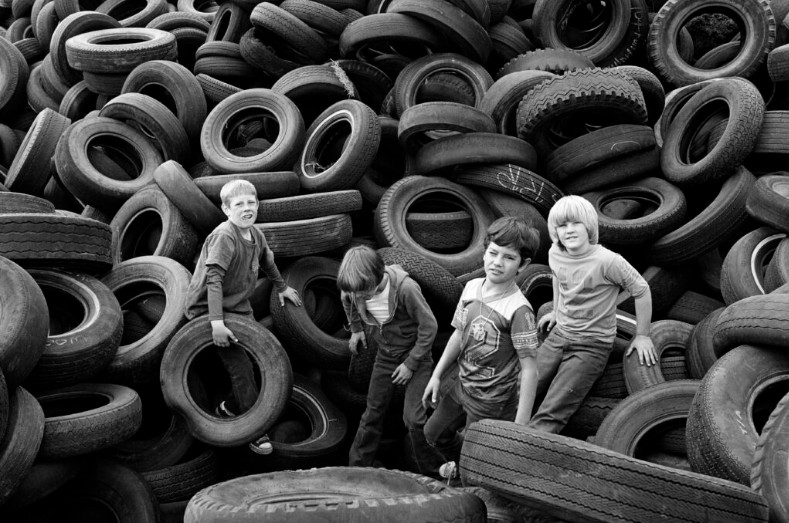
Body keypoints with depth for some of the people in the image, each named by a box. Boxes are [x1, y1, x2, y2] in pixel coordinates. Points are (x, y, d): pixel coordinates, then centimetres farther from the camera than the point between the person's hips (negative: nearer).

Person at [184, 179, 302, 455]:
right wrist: (216, 321, -38)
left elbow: (267, 262, 24)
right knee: (241, 367, -12)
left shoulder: (256, 236, 2)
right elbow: (214, 279, -31)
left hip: (239, 307, 8)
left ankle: (230, 407, 35)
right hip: (209, 308, -8)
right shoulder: (223, 236, -23)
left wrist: (281, 287, 36)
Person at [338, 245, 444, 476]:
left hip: (415, 354, -5)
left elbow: (429, 326, -22)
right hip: (385, 356, 5)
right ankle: (356, 467, 24)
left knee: (413, 418, -10)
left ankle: (432, 473, 9)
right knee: (373, 413, 10)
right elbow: (347, 300, 11)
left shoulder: (405, 288, -34)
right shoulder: (356, 288, -17)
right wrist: (357, 329, 8)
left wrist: (411, 363, -18)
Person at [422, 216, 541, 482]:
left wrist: (520, 425, -24)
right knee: (434, 432, 25)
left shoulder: (519, 310, -26)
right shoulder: (472, 287, -5)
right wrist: (436, 376, 12)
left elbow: (529, 370, -24)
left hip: (492, 404, -7)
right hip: (463, 387, 7)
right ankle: (460, 461, 51)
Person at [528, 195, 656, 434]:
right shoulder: (555, 254, 0)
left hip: (592, 346, -6)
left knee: (550, 416, -16)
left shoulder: (607, 261, -19)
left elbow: (641, 291, -8)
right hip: (558, 336, 6)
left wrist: (642, 335, -2)